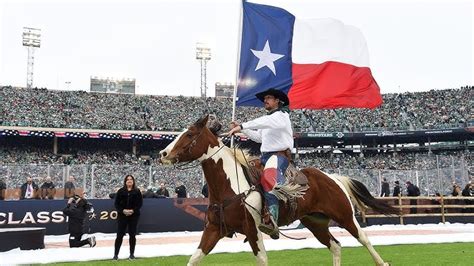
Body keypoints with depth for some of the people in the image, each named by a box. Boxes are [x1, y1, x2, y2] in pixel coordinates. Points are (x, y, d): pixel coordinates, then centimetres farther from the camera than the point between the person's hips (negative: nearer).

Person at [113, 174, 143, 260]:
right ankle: (115, 254, 5)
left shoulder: (137, 191, 4)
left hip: (134, 216, 0)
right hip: (122, 215, 0)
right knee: (119, 235, -1)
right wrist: (123, 211, -14)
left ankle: (132, 254, 16)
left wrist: (133, 210, -13)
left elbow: (140, 203, 0)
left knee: (132, 235, 6)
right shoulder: (121, 191, 3)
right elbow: (117, 203, 2)